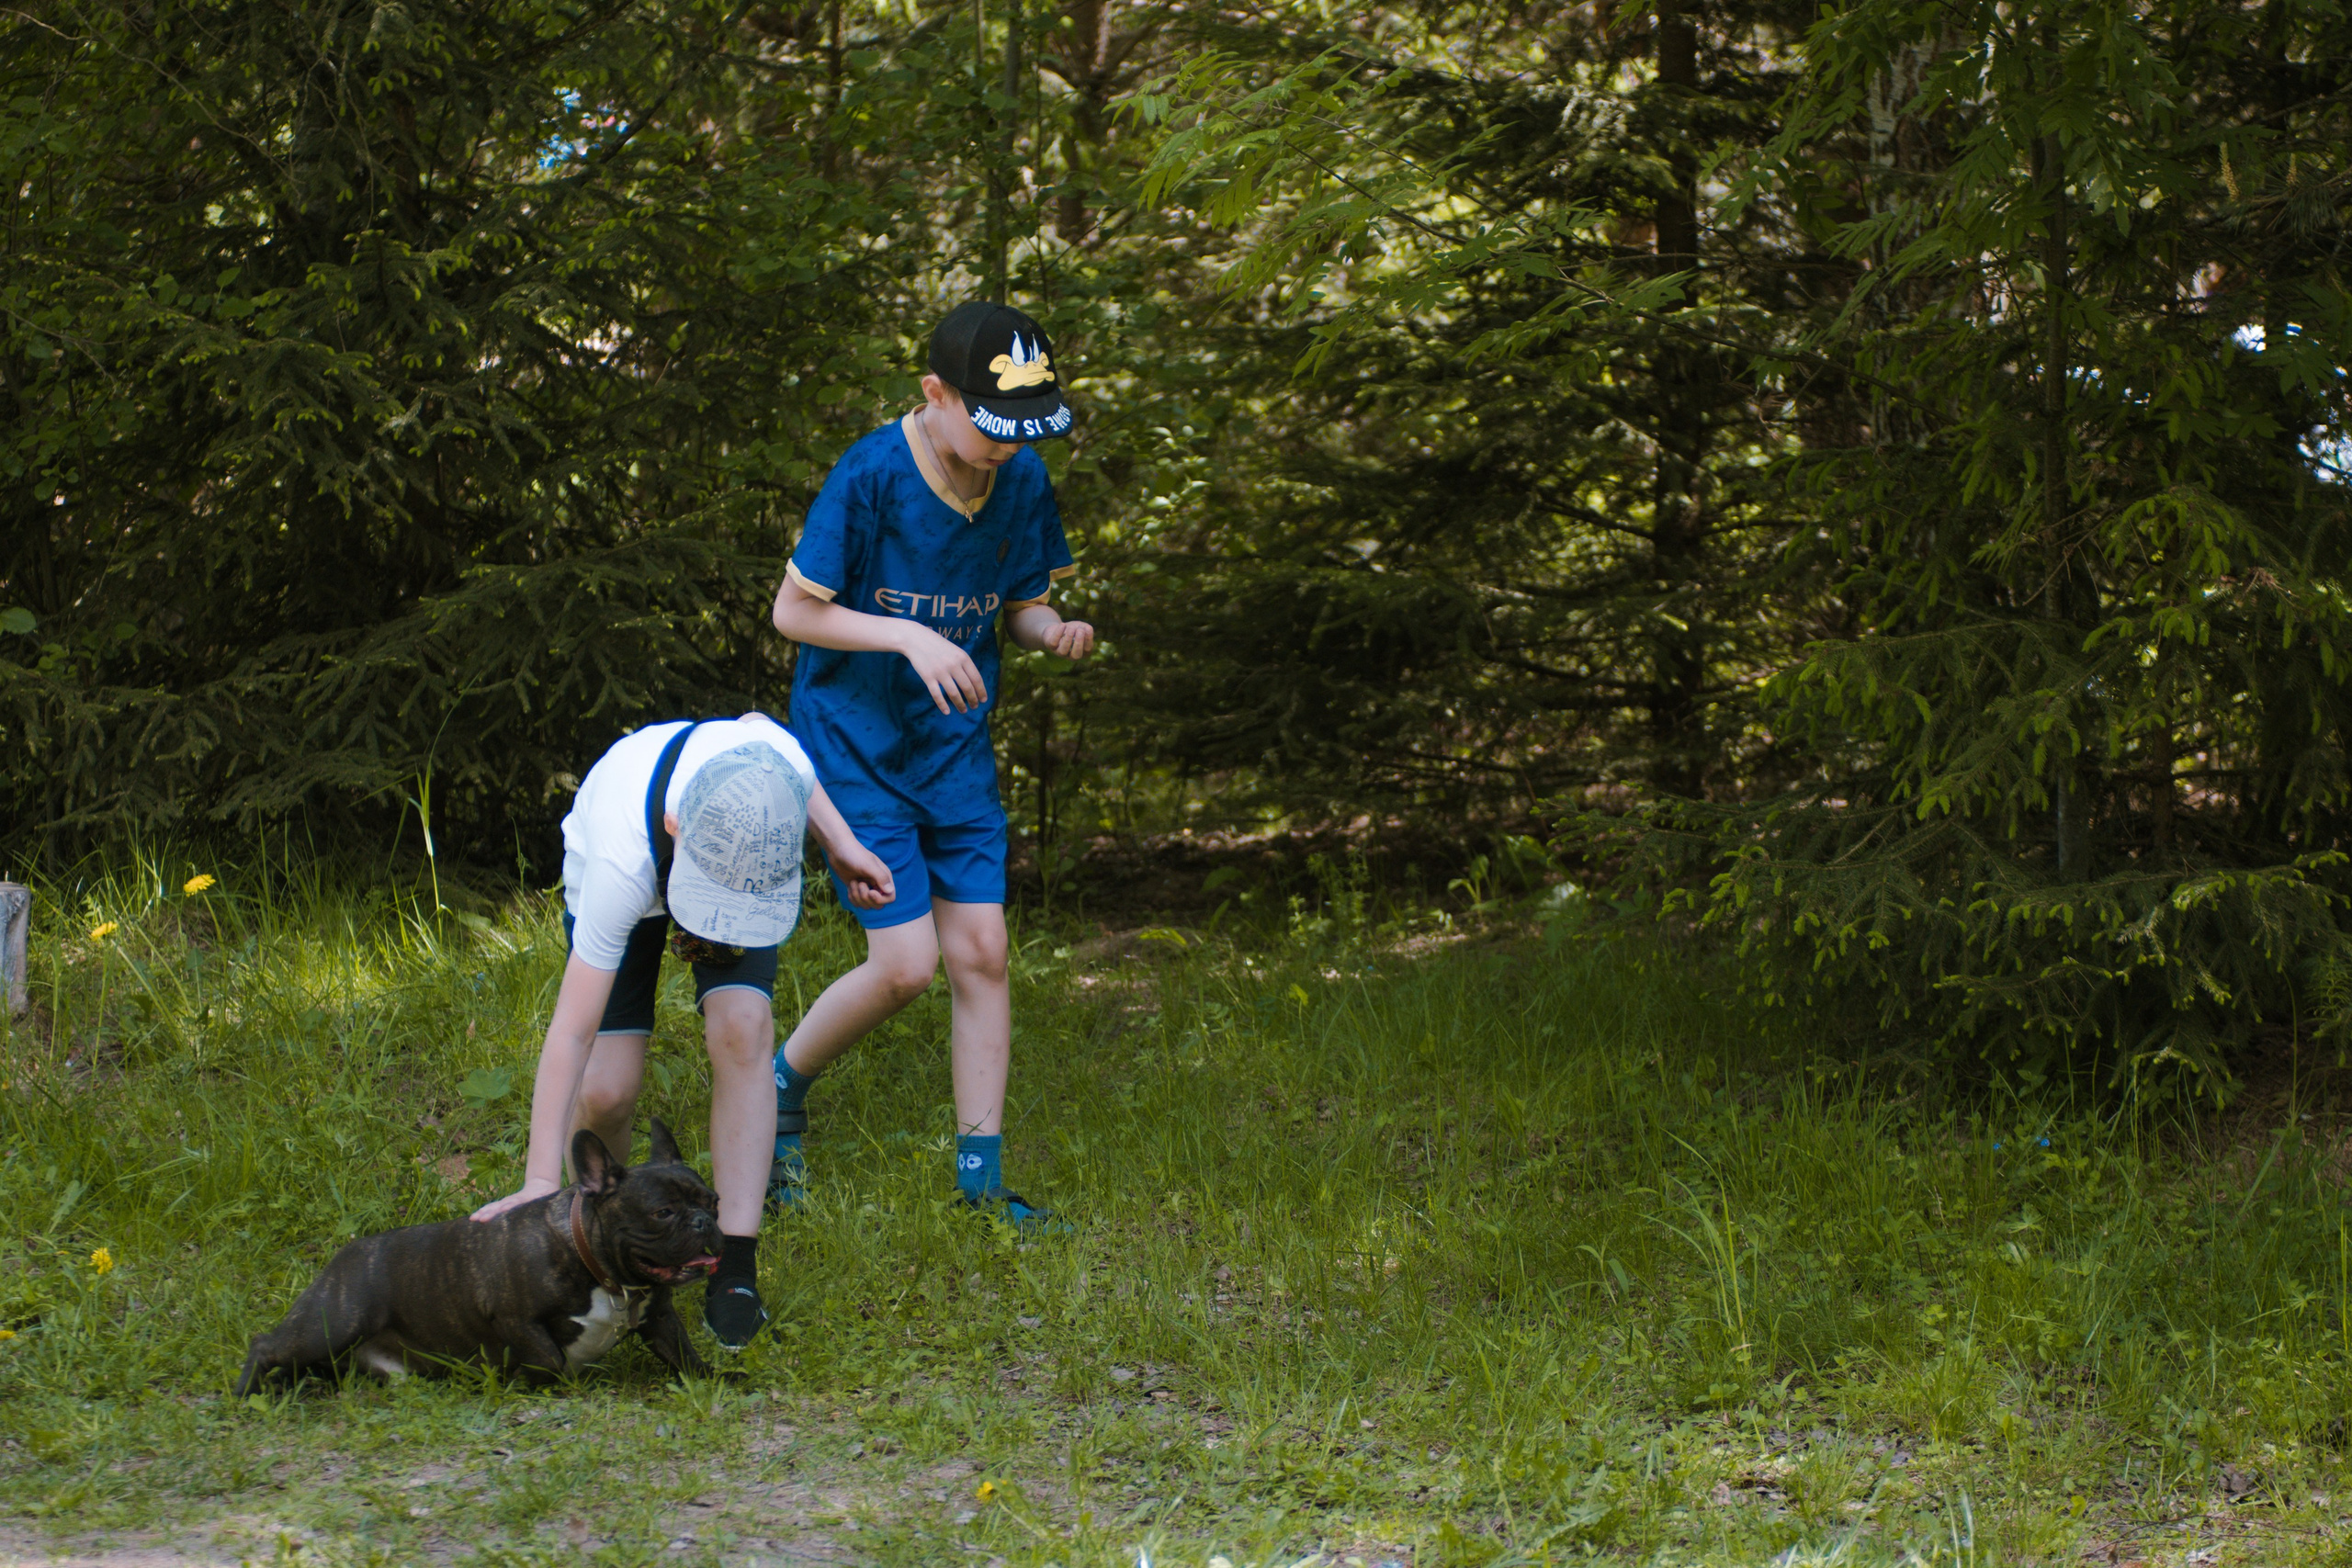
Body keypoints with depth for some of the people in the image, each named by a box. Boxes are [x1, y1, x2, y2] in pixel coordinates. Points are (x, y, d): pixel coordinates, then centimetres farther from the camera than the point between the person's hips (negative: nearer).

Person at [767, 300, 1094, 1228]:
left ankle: (980, 1177, 10)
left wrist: (1051, 629, -13)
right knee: (907, 964, -10)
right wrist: (911, 637, -26)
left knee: (980, 952, 0)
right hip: (855, 744, -5)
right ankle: (784, 1082, 18)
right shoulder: (870, 476, -20)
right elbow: (794, 610, -14)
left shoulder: (1022, 480, -3)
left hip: (955, 748, 5)